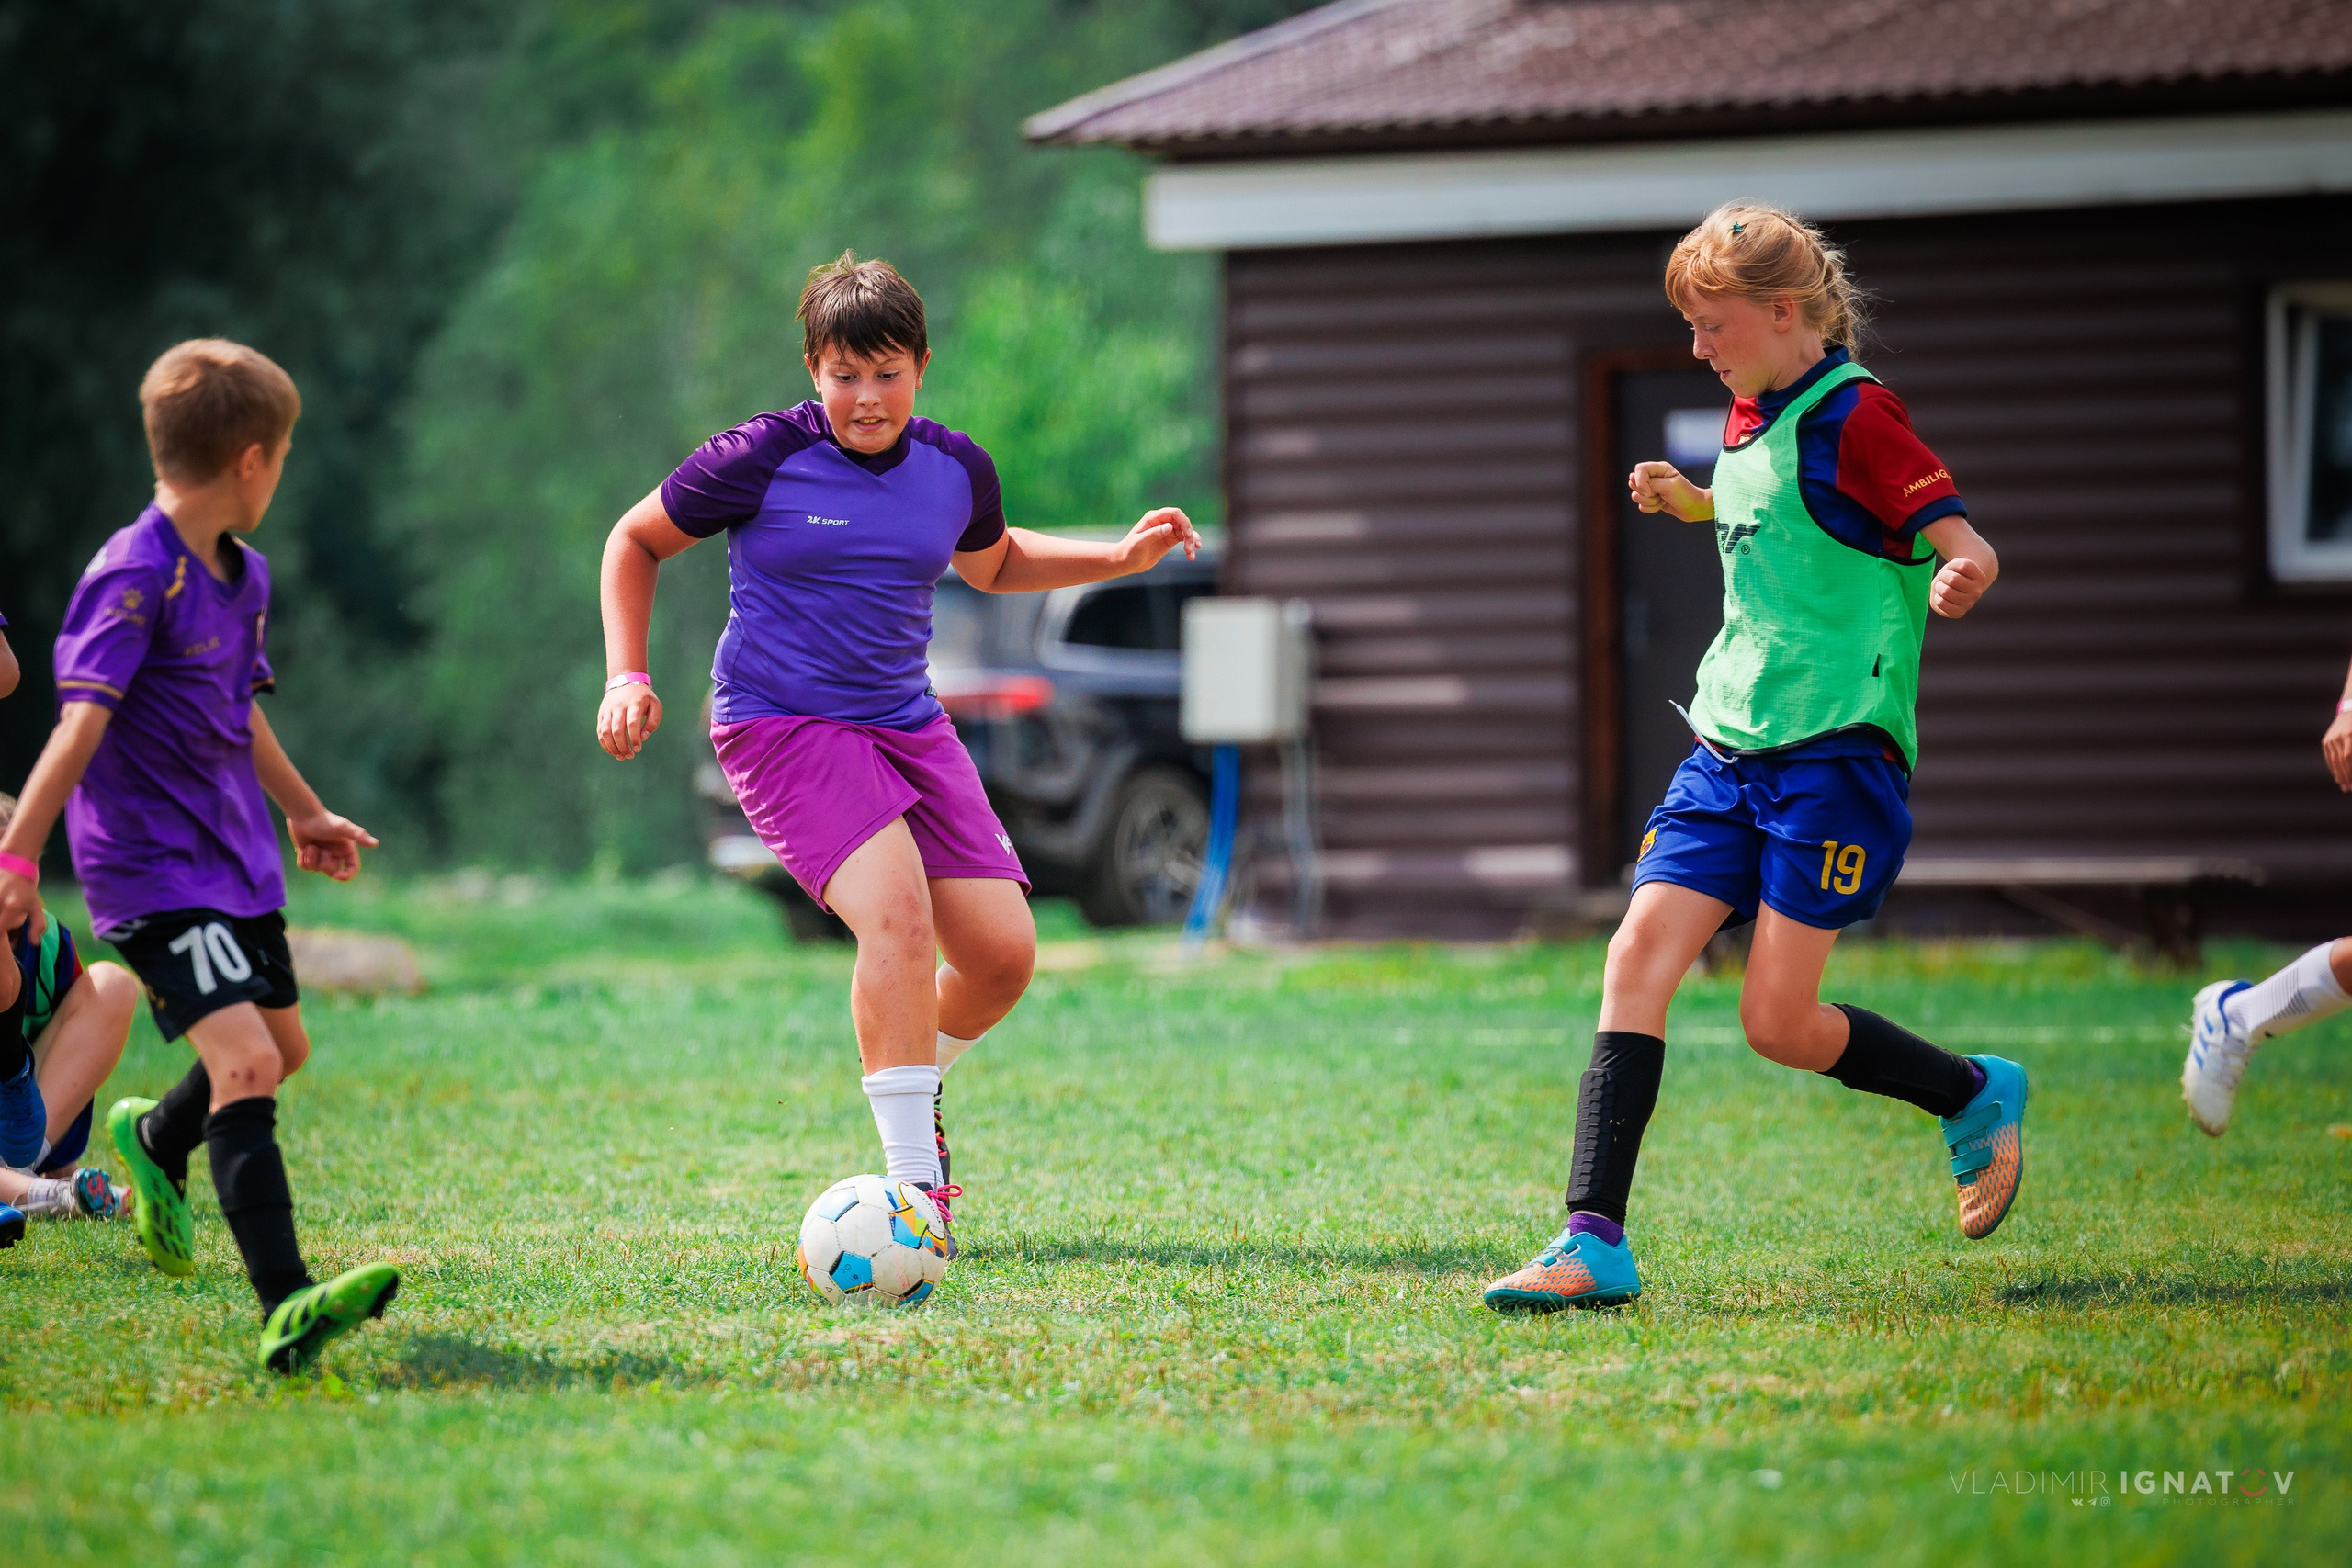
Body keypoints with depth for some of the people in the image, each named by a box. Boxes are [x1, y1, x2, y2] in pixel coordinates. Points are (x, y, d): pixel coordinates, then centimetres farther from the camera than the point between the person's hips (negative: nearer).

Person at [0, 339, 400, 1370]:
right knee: (243, 1061, -21)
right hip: (152, 868, -9)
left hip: (234, 857, 9)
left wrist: (304, 813, 38)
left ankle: (156, 1140, 53)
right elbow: (83, 722, -26)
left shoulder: (242, 576, 10)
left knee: (282, 1046, 23)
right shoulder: (135, 578, -18)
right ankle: (286, 1310, -30)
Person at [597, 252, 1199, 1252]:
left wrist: (1121, 557, 15)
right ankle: (914, 1178, -24)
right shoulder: (762, 458, -10)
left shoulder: (957, 471, 5)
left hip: (908, 724, 6)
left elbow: (991, 564, 28)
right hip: (781, 724, -6)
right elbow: (636, 541, 4)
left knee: (1003, 951, -3)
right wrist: (627, 676, -5)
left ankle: (916, 1082, 30)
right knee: (895, 908, -28)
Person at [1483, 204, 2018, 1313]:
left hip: (1837, 748, -8)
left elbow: (1967, 547, -17)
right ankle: (1594, 1243, -11)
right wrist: (1690, 503, 22)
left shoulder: (1853, 418, -10)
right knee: (1639, 954, -8)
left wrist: (1957, 580, -38)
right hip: (1730, 745, 8)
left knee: (1780, 1022, -9)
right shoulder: (1751, 422, 15)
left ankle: (1977, 1097, 17)